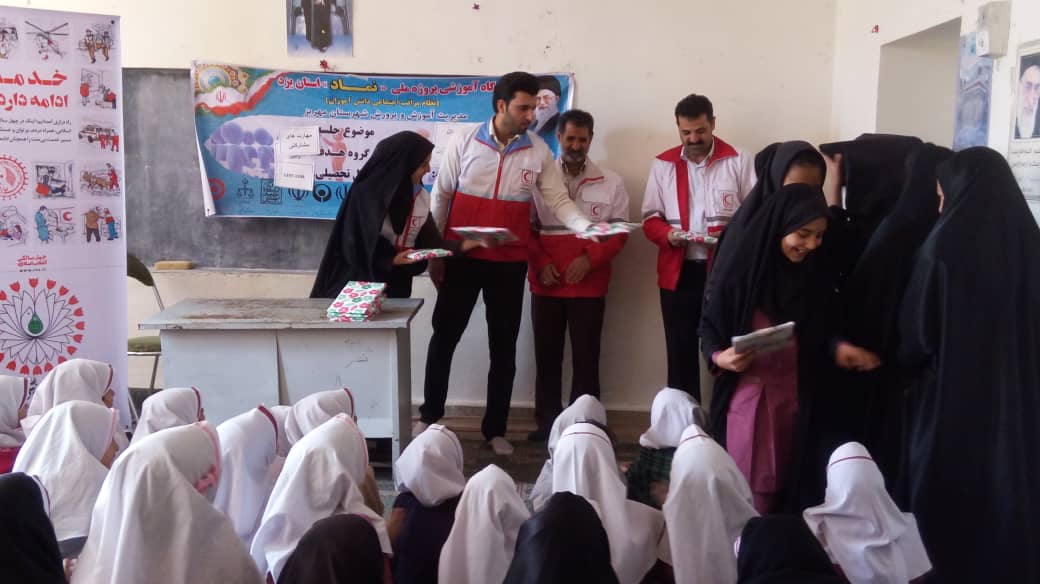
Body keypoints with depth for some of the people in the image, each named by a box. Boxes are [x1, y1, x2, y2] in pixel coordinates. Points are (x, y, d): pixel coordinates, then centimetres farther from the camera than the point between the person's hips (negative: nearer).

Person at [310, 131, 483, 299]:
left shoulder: (421, 196, 2)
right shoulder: (366, 193, -14)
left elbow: (430, 240, 2)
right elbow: (353, 244, -12)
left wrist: (461, 245, -12)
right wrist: (390, 260, -23)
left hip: (398, 284, 5)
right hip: (363, 282, -5)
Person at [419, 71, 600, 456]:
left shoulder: (538, 151, -2)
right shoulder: (465, 142, -5)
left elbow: (559, 201, -2)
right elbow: (441, 197, 1)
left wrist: (587, 227, -21)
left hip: (510, 263, 1)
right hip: (461, 258, -1)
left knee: (503, 346, 9)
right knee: (444, 337, 9)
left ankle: (495, 429, 23)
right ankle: (430, 416, 28)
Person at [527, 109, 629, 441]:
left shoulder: (611, 183, 5)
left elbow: (619, 233, 3)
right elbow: (526, 228, 4)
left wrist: (590, 259, -12)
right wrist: (541, 264, -11)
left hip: (590, 285, 0)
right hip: (546, 283, 1)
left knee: (586, 356, 2)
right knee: (547, 355, 6)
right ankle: (547, 421, 15)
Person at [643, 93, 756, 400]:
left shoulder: (739, 160, 1)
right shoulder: (663, 164, 8)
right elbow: (650, 218, 8)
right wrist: (667, 233, -13)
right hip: (678, 273, 2)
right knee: (680, 353, 8)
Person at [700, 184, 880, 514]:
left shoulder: (816, 275, 2)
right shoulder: (740, 268, -11)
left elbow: (819, 335, 10)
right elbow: (709, 325, -4)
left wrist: (838, 349, -10)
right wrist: (719, 357, -22)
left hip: (796, 397, 4)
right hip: (747, 396, -4)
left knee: (787, 484, 11)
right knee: (749, 490, 2)